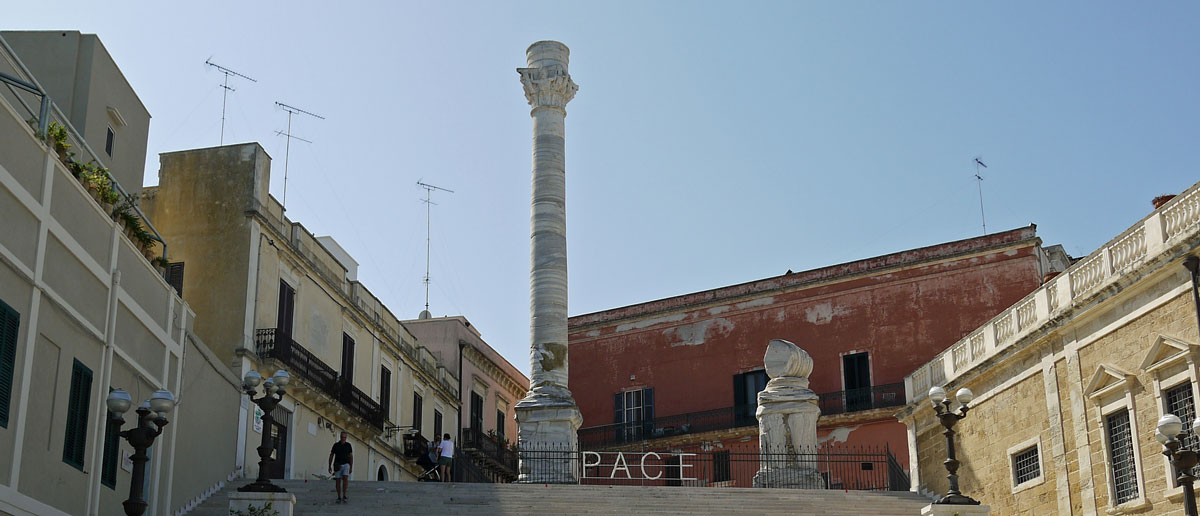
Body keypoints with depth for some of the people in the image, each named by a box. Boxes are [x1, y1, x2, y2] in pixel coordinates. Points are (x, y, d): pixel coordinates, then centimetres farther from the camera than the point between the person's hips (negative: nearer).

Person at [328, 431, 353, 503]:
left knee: (345, 479, -21)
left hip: (346, 465, -1)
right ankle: (339, 497, 9)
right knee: (337, 481, -2)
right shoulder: (336, 445, 1)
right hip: (337, 466, 1)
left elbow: (351, 457, 6)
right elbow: (331, 456, 6)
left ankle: (344, 496, -18)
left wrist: (351, 468, 1)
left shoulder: (348, 445, 3)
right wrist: (330, 467, 1)